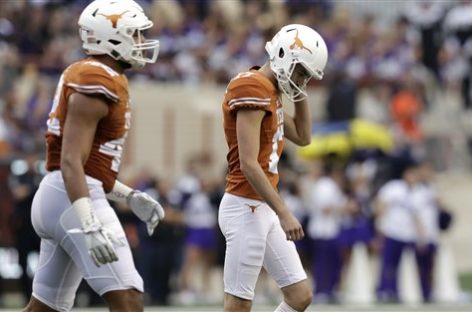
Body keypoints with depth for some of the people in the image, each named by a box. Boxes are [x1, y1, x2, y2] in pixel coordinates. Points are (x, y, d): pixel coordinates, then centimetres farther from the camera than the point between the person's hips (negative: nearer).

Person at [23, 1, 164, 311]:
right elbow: (71, 161, -21)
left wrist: (130, 197, 22)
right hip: (75, 200, -11)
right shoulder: (97, 84, -14)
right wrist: (91, 227, -29)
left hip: (56, 195, 11)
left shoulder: (86, 76, 18)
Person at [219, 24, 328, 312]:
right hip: (245, 207, -10)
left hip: (264, 210, 10)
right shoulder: (253, 90, -16)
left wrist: (300, 93, 13)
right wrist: (284, 213, -22)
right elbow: (249, 164, -21)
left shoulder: (271, 92, 14)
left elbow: (303, 137, 25)